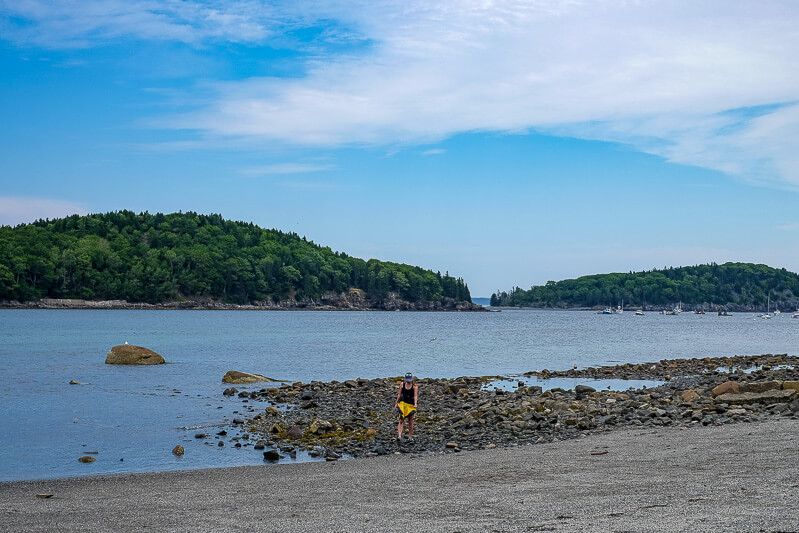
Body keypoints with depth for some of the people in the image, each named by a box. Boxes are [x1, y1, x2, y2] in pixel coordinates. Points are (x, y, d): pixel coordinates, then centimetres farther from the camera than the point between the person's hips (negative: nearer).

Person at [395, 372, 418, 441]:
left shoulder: (415, 386, -8)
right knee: (401, 419, -11)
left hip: (411, 404, -1)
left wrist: (415, 403, -30)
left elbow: (415, 395, -17)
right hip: (403, 403, 1)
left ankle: (410, 436, 17)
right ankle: (399, 435, -20)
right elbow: (399, 394, 9)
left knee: (410, 420, 7)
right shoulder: (402, 384, 1)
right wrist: (396, 402, 11)